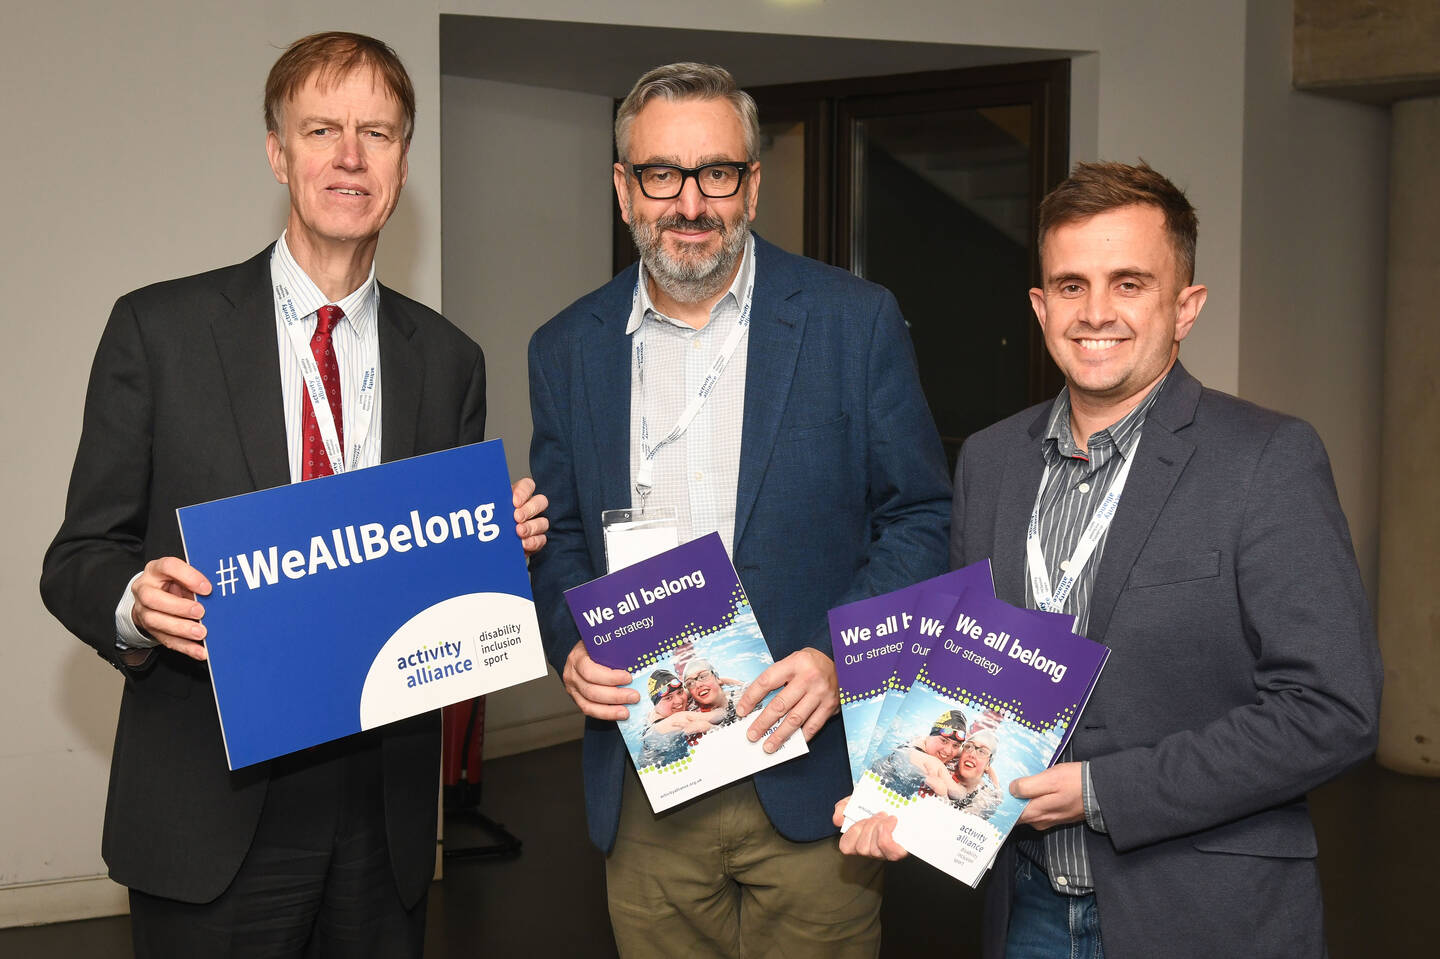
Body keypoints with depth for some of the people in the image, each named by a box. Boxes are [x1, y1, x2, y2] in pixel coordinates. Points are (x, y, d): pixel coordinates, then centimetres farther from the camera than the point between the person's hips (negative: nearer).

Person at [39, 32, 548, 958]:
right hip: (211, 820, -2)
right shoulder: (158, 328, -2)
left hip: (386, 815, 3)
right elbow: (79, 557, -1)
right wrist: (133, 603, -22)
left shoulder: (449, 359, 7)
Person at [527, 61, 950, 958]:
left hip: (809, 776, -2)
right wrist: (571, 645, -7)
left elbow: (922, 517, -1)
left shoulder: (857, 320, -3)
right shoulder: (567, 349, 6)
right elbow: (559, 538, 13)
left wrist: (840, 655, -15)